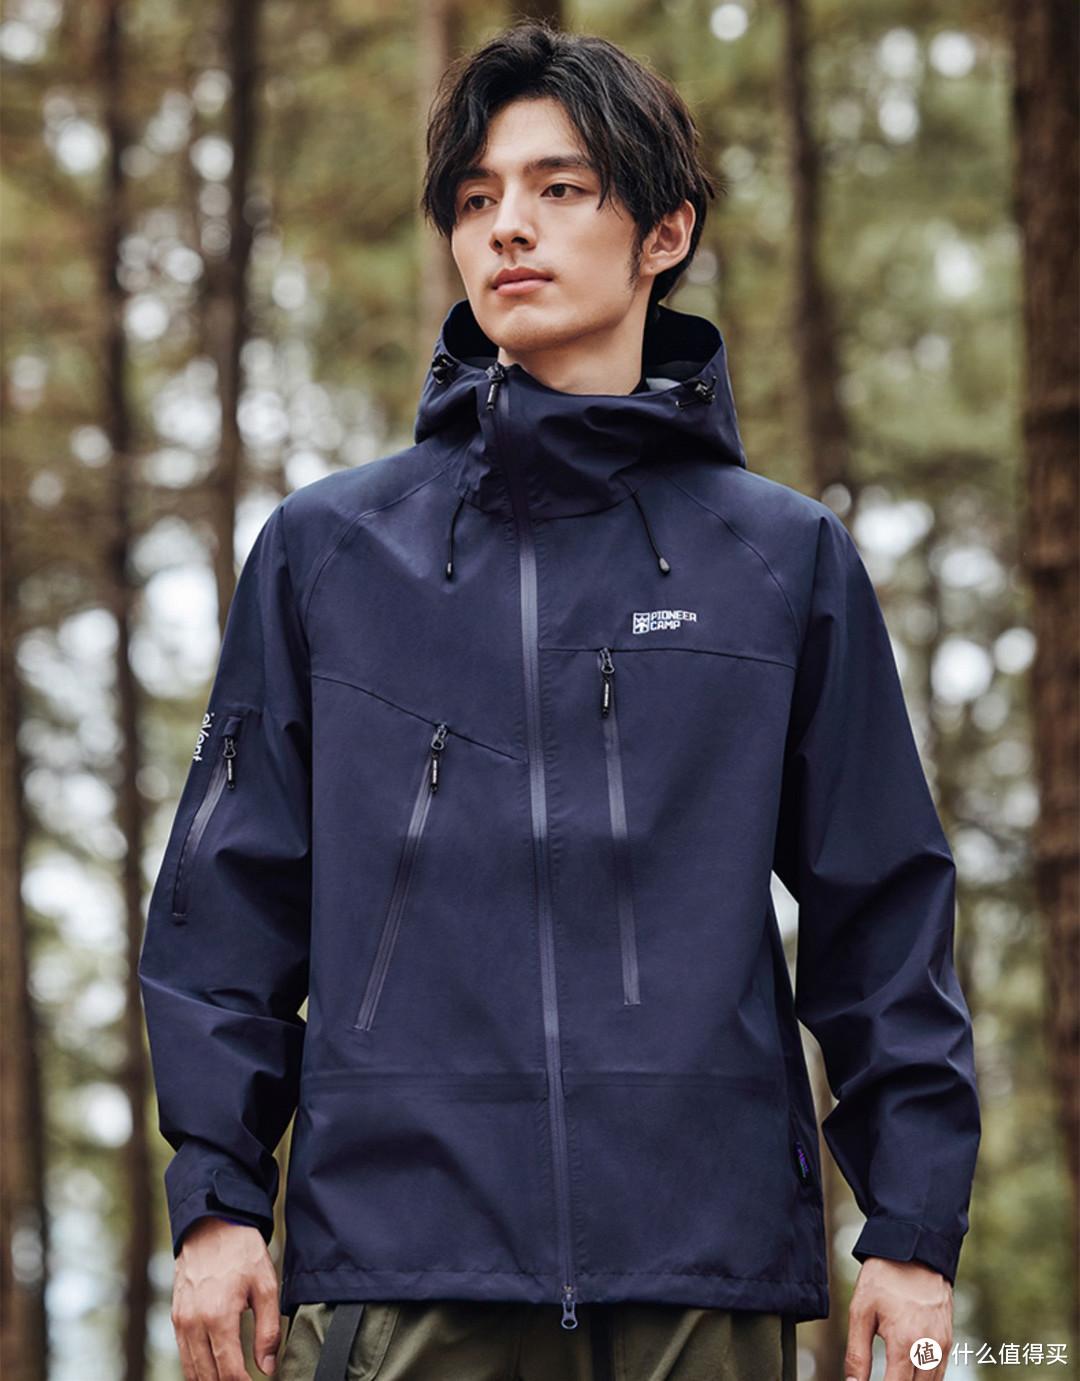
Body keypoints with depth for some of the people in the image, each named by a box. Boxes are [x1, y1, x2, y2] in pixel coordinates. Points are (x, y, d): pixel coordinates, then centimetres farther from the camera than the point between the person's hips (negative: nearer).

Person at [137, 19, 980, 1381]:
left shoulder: (790, 561, 10)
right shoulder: (322, 552, 10)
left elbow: (884, 912, 9)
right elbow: (229, 899, 10)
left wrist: (912, 1231, 4)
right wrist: (218, 1197, 1)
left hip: (706, 1268, 0)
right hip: (400, 1256, 0)